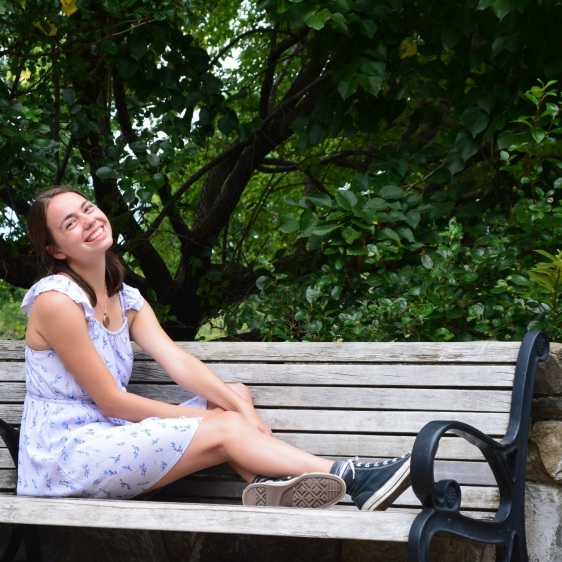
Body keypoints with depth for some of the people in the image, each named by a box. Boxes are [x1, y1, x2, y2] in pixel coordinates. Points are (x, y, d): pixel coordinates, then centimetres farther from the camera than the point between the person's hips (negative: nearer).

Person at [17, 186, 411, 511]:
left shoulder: (126, 300, 11)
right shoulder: (57, 301, -15)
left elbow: (178, 361, -1)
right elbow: (110, 400, -16)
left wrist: (241, 409, -16)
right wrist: (196, 417, -9)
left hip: (106, 435, 8)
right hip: (66, 455, -8)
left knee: (234, 396, -3)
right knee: (224, 429, -15)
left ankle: (268, 484, -32)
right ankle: (353, 478, -16)